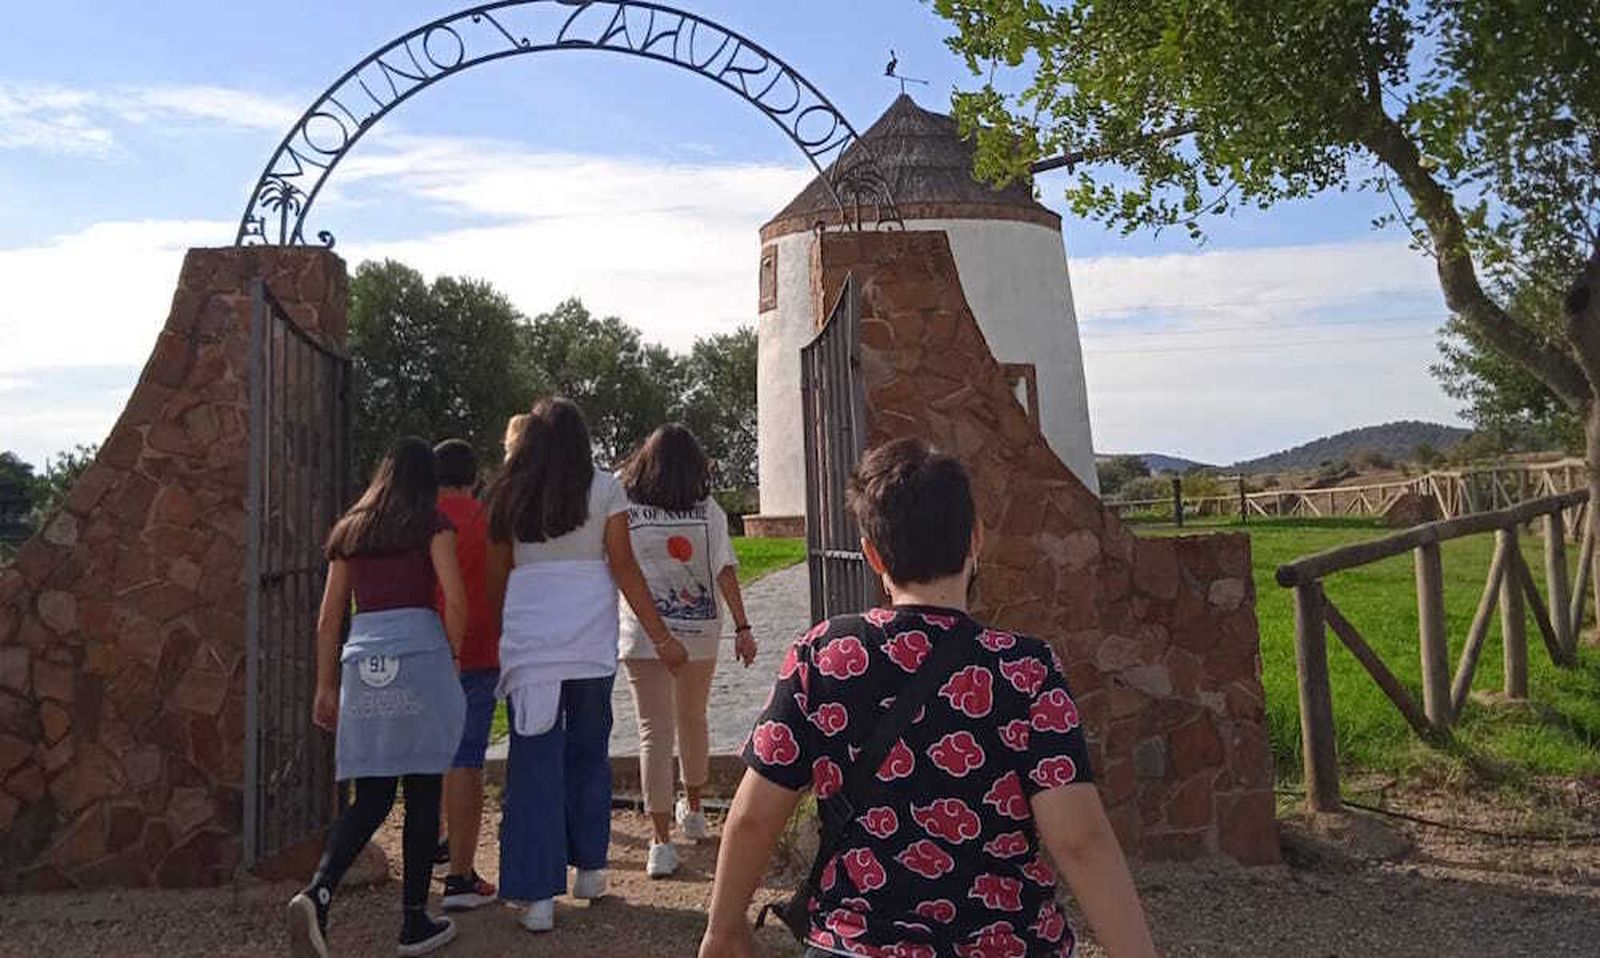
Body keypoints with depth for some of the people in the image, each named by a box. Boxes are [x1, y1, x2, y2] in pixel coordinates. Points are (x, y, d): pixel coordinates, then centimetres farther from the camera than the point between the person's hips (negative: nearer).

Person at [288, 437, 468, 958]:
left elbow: (328, 618, 17)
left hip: (361, 661, 4)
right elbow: (455, 600, -8)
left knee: (371, 797, 11)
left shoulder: (349, 531, 17)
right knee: (422, 793, 5)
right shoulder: (432, 524, 3)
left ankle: (317, 891, -10)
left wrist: (326, 686, 21)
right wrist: (450, 659, 6)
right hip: (419, 655, -4)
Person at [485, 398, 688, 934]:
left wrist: (499, 637, 22)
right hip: (590, 639, -1)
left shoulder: (507, 498, 7)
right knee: (588, 752, 15)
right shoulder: (603, 489, 1)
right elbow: (624, 569, -1)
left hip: (526, 639, 1)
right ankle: (588, 869, 26)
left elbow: (497, 578, 10)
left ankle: (539, 895, 3)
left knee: (535, 762, 3)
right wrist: (661, 636, 4)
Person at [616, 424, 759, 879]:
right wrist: (742, 628, -6)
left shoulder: (623, 507, -5)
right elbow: (725, 571, -8)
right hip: (698, 629, 2)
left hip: (643, 633, -2)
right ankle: (693, 811, 39)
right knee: (693, 720, 21)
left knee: (655, 731, 1)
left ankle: (662, 842, -3)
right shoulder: (706, 509, -4)